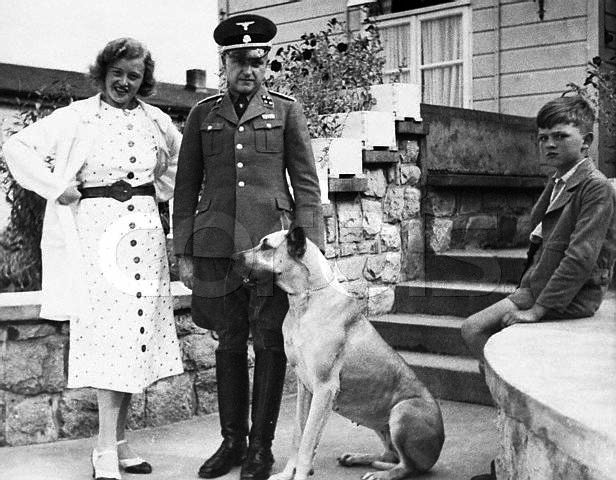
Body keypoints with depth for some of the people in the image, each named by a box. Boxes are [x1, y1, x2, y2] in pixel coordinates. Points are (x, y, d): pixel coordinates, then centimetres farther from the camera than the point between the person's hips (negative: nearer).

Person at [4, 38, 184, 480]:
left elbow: (181, 159, 28)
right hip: (97, 230, -4)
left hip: (144, 230, 4)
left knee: (137, 332, 5)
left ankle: (118, 438, 16)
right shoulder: (76, 117, 0)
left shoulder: (157, 121, 11)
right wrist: (57, 186, -7)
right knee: (109, 331, -9)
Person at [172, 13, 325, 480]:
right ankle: (231, 441, 20)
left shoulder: (286, 111, 7)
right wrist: (184, 253, 5)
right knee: (229, 343, 9)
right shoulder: (203, 114, 11)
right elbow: (186, 187, 11)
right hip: (217, 245, 2)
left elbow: (307, 184, 4)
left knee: (270, 344, 2)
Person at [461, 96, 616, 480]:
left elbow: (581, 257, -23)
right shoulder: (557, 184, 14)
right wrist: (524, 294, 9)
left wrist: (537, 310, -23)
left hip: (572, 298, -9)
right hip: (538, 288, 9)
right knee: (473, 329, -1)